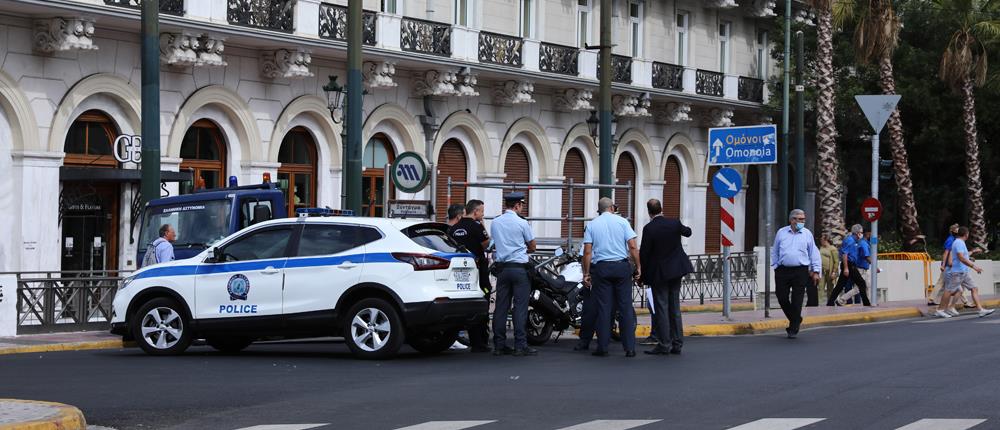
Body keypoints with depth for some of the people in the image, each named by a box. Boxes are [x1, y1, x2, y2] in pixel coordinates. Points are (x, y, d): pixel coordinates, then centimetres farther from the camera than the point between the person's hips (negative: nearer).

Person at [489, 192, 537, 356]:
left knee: (501, 306, 6)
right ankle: (520, 345, -7)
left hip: (501, 267, 5)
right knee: (520, 306, -4)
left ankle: (499, 345, 7)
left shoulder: (495, 223, 7)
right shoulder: (522, 223, -7)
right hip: (519, 267, -5)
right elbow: (532, 247, 2)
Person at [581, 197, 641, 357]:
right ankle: (629, 348, 0)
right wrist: (638, 267, 2)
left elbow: (587, 251, -1)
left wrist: (586, 273, 2)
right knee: (626, 307, 2)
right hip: (622, 266, 0)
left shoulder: (592, 225, 5)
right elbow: (632, 246, -4)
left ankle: (603, 347, 2)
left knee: (603, 308, 2)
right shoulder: (622, 222, 3)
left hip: (601, 267, 0)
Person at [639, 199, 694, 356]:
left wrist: (642, 275, -3)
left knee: (661, 309, -1)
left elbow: (644, 253, -14)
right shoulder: (674, 223, -3)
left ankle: (664, 344, -2)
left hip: (658, 273, -5)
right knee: (674, 307, 12)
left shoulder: (649, 229, -17)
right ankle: (677, 343, 14)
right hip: (676, 271, 5)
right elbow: (687, 232, 19)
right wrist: (686, 228, 42)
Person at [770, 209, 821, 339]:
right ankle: (796, 320, 26)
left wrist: (816, 271, 2)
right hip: (782, 271, 2)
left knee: (797, 302, -4)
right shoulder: (781, 233, 8)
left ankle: (793, 329, 4)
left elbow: (814, 253, 7)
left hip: (800, 271, -2)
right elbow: (775, 252, 15)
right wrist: (775, 266, 8)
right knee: (782, 298, 2)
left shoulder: (807, 234, 6)